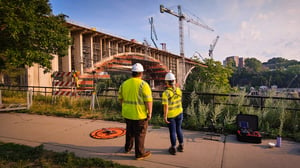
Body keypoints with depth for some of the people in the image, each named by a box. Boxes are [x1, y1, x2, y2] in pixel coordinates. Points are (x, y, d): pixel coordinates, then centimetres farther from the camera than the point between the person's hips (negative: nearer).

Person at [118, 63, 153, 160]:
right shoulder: (143, 85, -17)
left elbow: (120, 98, 9)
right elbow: (148, 101, -19)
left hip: (127, 113, 6)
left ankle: (128, 148, 43)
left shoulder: (124, 84, 1)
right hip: (139, 114, -6)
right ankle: (139, 154, 23)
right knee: (140, 134, 10)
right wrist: (150, 113, -9)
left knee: (129, 131, 25)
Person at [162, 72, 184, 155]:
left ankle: (173, 148, 21)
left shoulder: (165, 93, -21)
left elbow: (166, 106, -22)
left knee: (172, 131, 9)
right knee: (178, 129, 19)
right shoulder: (179, 90, -6)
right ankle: (181, 146, 30)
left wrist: (165, 117, -13)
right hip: (179, 113, 4)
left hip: (170, 115, -4)